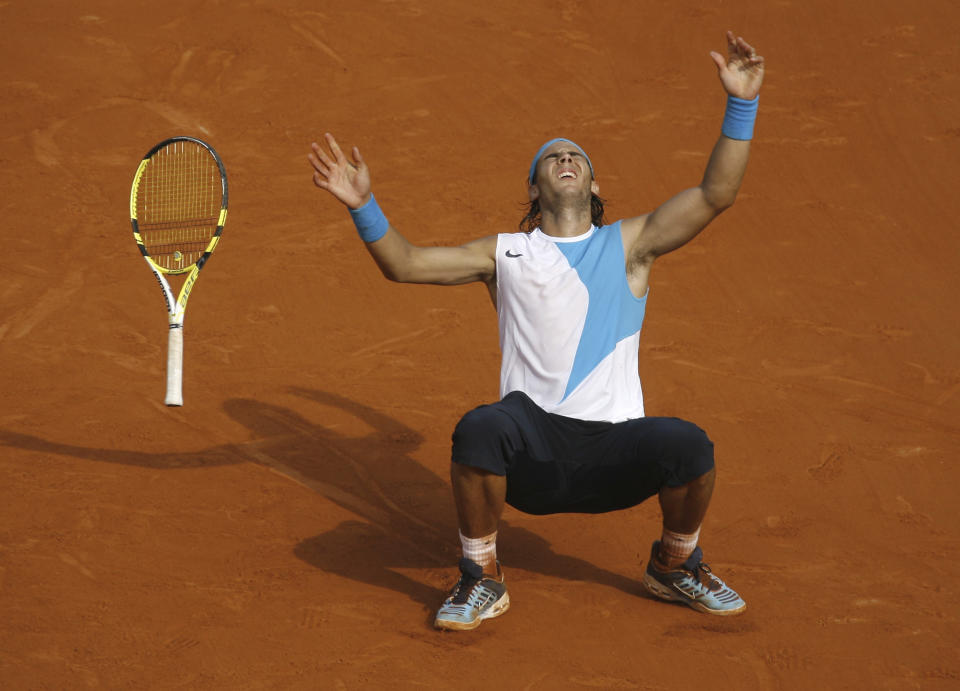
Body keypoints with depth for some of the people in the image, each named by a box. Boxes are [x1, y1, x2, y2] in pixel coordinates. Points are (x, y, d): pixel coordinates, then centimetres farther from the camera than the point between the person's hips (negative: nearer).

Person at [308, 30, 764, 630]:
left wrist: (742, 104, -2)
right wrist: (364, 206, -6)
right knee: (481, 428, -35)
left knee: (687, 444, -30)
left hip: (613, 454, 1)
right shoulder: (506, 254, 15)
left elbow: (716, 194, 5)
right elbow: (405, 263, 11)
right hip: (534, 439, -1)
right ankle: (482, 581, -11)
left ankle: (675, 566, 4)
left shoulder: (629, 245, 13)